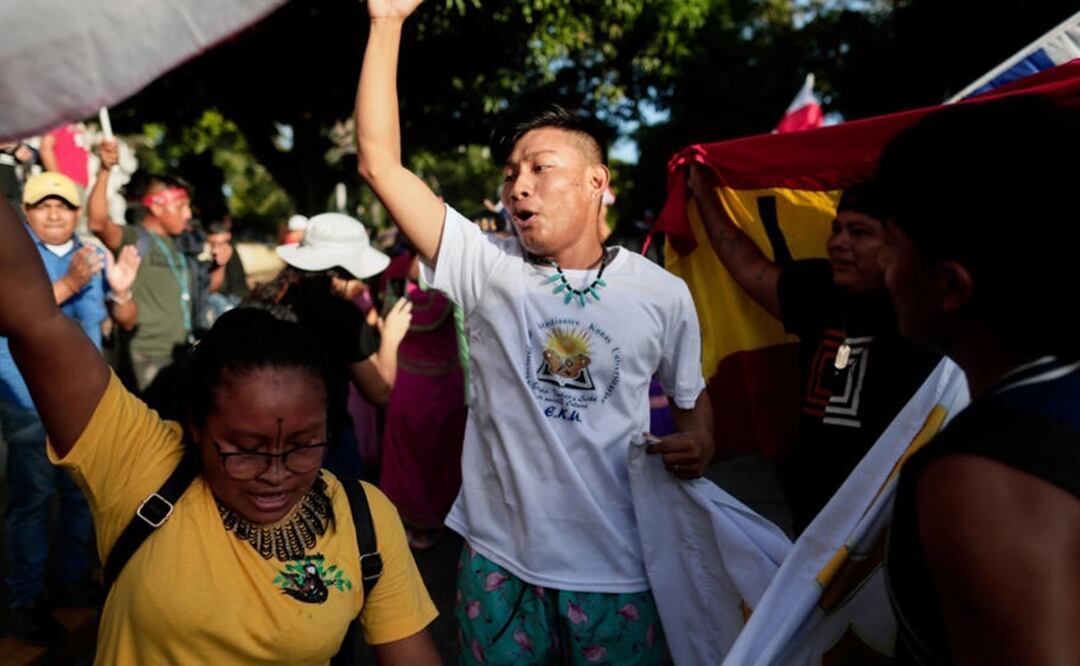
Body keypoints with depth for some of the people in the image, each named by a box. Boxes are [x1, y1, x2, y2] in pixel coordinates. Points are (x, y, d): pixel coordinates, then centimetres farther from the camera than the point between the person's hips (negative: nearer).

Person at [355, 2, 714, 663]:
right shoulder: (487, 266, -4)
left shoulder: (664, 294, -2)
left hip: (617, 571, 0)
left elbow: (692, 394, 13)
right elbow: (380, 162, -9)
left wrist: (700, 443, -10)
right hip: (499, 562, 1)